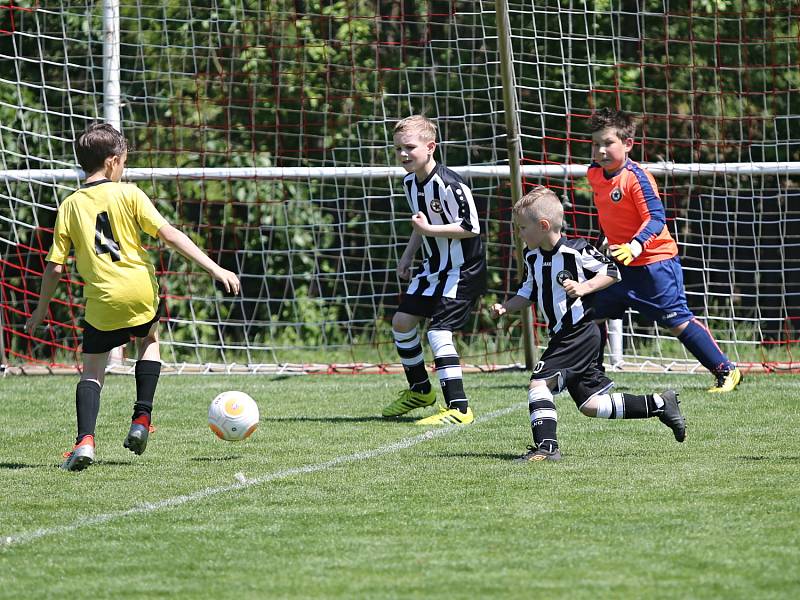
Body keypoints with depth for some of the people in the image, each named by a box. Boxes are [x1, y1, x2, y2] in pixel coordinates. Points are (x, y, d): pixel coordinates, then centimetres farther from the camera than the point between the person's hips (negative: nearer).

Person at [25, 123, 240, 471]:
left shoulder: (70, 206, 3)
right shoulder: (128, 194, -2)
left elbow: (55, 266, 2)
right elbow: (169, 234, -9)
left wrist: (41, 310, 16)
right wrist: (214, 268, -9)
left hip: (101, 299, 0)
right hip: (140, 292, 0)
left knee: (92, 370, 10)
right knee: (149, 340, 30)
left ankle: (85, 440, -13)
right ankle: (141, 419, 17)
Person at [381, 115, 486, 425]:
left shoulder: (449, 185, -26)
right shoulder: (410, 182, 3)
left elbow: (471, 227, -27)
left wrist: (429, 229, -27)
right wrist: (408, 256, 14)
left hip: (462, 270, -10)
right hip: (433, 266, 10)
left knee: (438, 332, -18)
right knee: (402, 321, 12)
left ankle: (458, 408, -14)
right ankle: (420, 390, 32)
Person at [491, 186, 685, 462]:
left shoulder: (575, 251, -15)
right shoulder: (533, 257, 9)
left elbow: (612, 272, -8)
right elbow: (530, 293, 21)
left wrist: (584, 287, -21)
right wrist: (506, 307, 5)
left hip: (581, 333, -9)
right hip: (563, 336, 9)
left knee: (539, 382, -20)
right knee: (591, 405, 10)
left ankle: (546, 446, -19)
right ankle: (660, 404, 21)